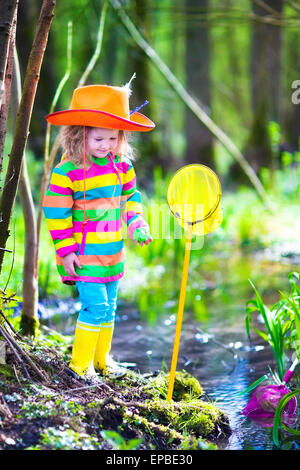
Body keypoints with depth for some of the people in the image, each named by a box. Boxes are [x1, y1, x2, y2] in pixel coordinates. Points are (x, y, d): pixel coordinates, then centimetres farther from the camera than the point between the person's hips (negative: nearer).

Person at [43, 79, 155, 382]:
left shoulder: (121, 166, 3)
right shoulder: (68, 171, -15)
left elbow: (130, 196, 16)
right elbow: (56, 211, -12)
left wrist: (136, 224, 0)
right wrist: (65, 250, -13)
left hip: (113, 252, 6)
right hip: (84, 255, -6)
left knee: (109, 308, 15)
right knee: (95, 306, -10)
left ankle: (101, 360, 32)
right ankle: (80, 364, 7)